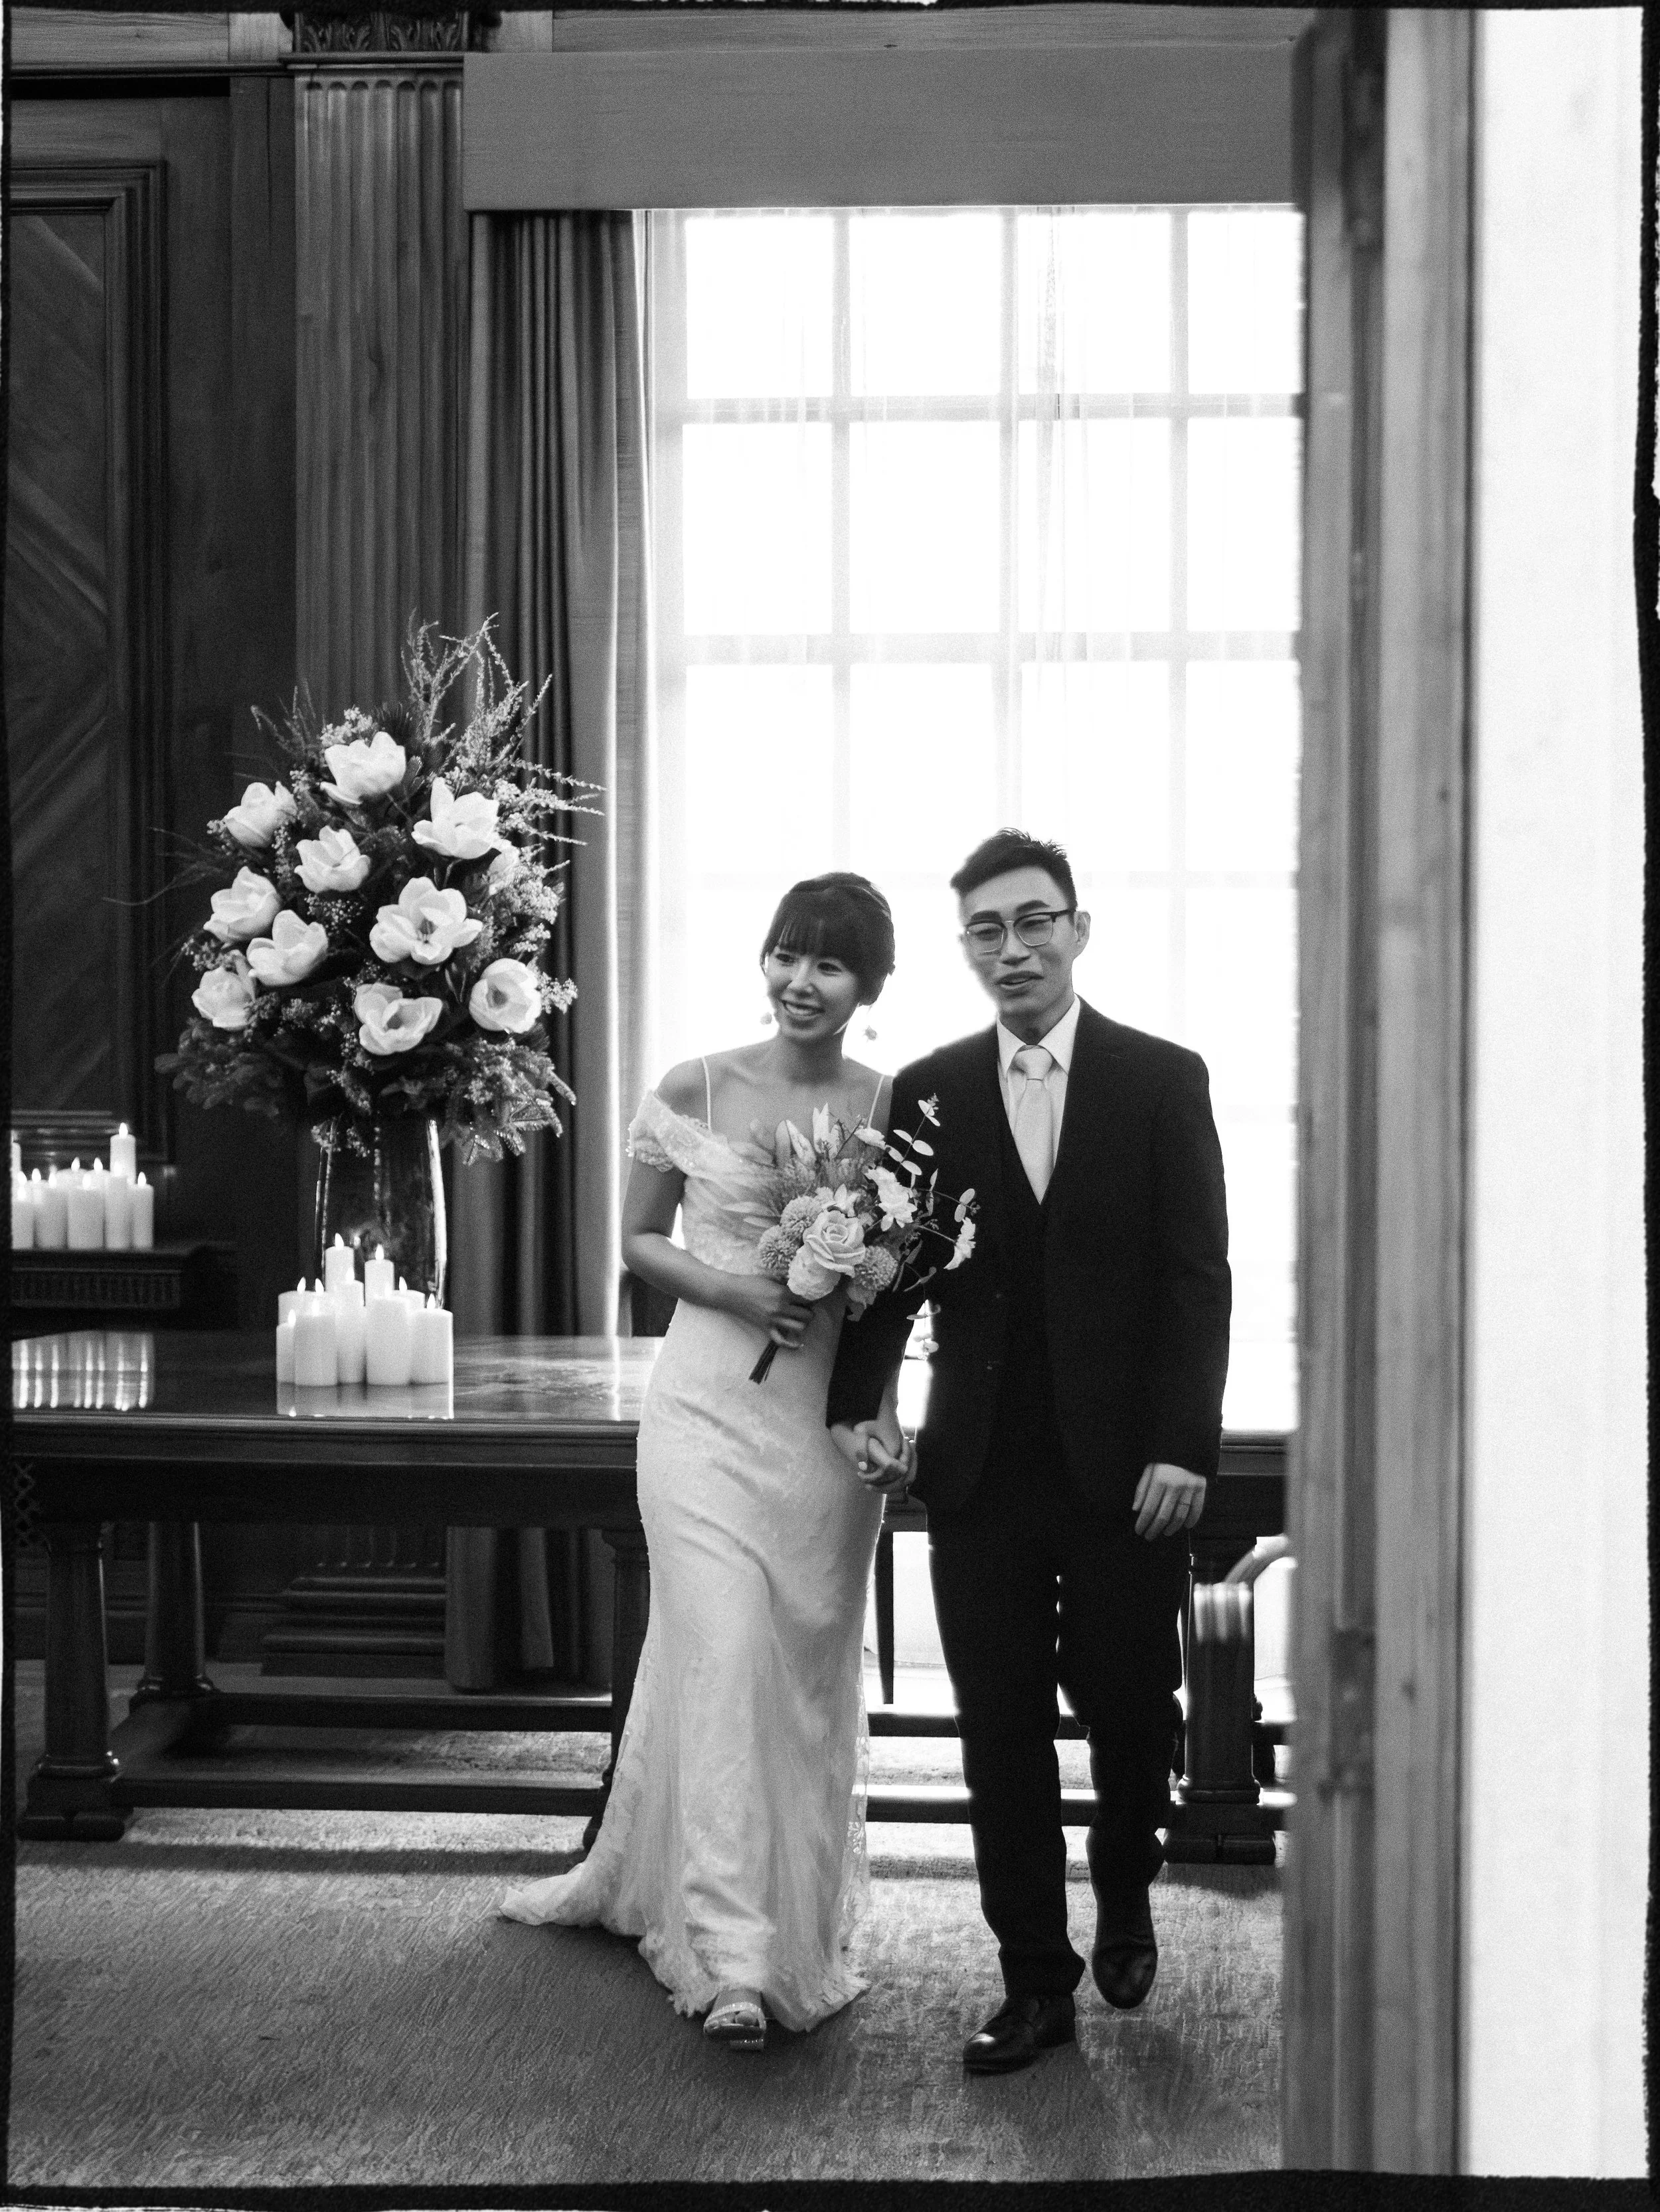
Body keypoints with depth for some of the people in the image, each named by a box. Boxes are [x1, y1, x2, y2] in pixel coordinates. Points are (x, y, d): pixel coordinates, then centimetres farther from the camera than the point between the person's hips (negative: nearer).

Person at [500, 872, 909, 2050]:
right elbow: (639, 1241, 6)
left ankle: (806, 1920, 29)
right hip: (710, 1401, -2)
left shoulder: (894, 1105, 1)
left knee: (814, 1664, 10)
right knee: (723, 1654, -10)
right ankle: (733, 1954, -8)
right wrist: (733, 1290, -11)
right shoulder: (693, 1092, -1)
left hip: (833, 1411, 2)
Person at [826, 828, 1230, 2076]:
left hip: (1127, 1468, -1)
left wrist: (1185, 1445, -11)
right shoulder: (928, 1092, 6)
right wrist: (860, 1401, -7)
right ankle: (1037, 1984, 16)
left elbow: (1199, 1277, -4)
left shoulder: (1163, 1081, 0)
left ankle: (1125, 1903, 38)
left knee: (1131, 1713, 9)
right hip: (981, 1468, 2)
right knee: (1001, 1732, 4)